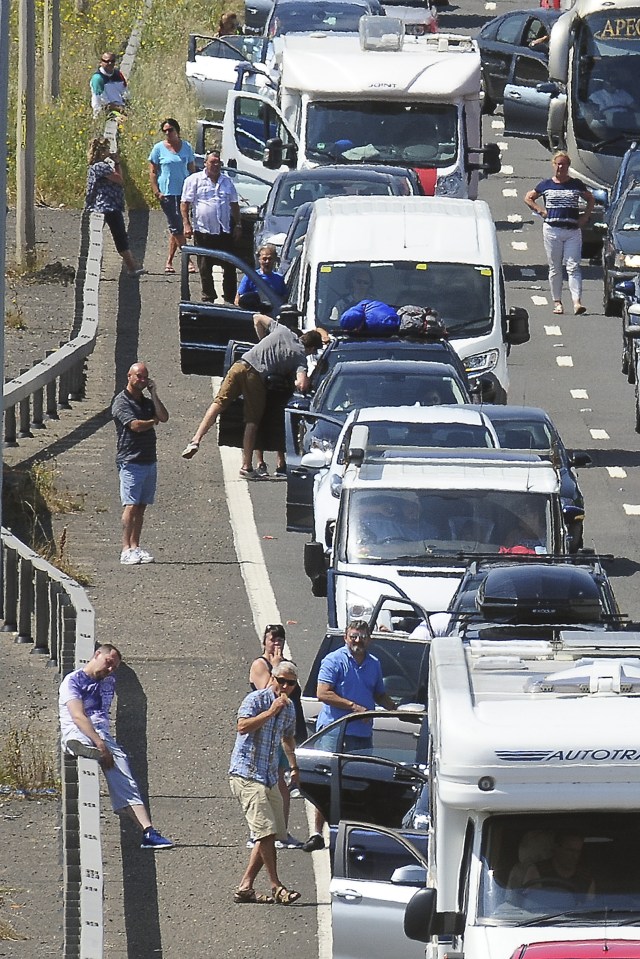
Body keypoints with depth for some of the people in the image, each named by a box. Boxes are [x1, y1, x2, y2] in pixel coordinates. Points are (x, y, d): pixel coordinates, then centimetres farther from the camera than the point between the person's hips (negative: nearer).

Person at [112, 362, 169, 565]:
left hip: (149, 461, 7)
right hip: (131, 462, -7)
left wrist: (154, 394, 1)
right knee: (131, 506, -12)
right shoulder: (122, 402, -5)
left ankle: (135, 547, 9)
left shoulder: (147, 402, 18)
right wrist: (152, 422, 3)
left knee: (141, 507, 6)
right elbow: (135, 425, -16)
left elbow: (164, 417, 3)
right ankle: (126, 550, -13)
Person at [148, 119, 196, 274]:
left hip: (184, 191, 3)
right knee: (176, 227, -8)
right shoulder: (159, 148, 1)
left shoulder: (186, 147, 8)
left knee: (177, 228, 4)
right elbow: (152, 172, 2)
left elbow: (192, 169, 14)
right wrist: (156, 192, -7)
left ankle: (169, 261, 10)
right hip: (167, 193, -3)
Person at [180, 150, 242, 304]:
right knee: (205, 268, 3)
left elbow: (234, 205, 19)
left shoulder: (227, 181, 14)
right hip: (203, 231, -3)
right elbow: (185, 204, -1)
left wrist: (238, 226, 13)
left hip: (225, 231, 3)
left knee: (229, 267, 1)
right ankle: (208, 297, 11)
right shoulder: (194, 180, 1)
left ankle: (230, 298, 7)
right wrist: (186, 224, -11)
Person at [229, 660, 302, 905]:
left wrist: (294, 767, 30)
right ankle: (276, 887, -13)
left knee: (271, 834, 4)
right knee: (266, 830, -16)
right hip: (246, 773, -8)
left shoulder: (289, 708, 15)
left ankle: (245, 887, 7)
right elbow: (242, 726, -27)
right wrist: (271, 712, -26)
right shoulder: (255, 699, -9)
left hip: (270, 778, 9)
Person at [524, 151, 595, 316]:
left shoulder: (576, 184, 6)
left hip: (573, 231, -1)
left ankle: (577, 302, -16)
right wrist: (541, 211, 3)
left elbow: (590, 199, 20)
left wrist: (585, 216, 6)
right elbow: (528, 198, 16)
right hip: (552, 230, 1)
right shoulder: (546, 185, 5)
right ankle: (557, 302, 13)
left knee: (573, 267, -9)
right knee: (555, 268, 6)